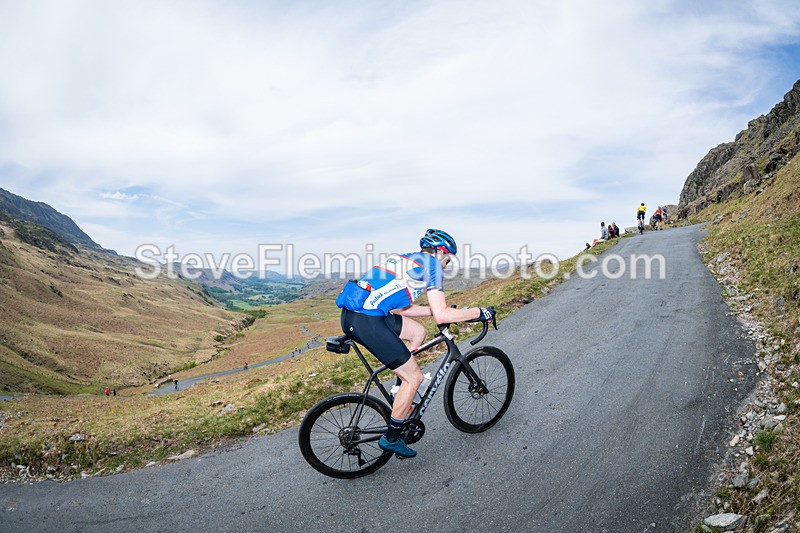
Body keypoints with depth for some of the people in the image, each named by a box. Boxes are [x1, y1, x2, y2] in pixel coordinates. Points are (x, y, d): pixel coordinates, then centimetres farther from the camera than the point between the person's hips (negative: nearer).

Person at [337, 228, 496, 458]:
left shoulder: (407, 259, 27)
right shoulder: (432, 263, 1)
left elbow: (403, 308, 29)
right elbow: (442, 316, -6)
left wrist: (440, 309, 31)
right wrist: (479, 312, 6)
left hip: (352, 313, 9)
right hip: (367, 321, -9)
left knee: (418, 332, 24)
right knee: (414, 377, 5)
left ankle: (401, 397, 29)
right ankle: (391, 438, 18)